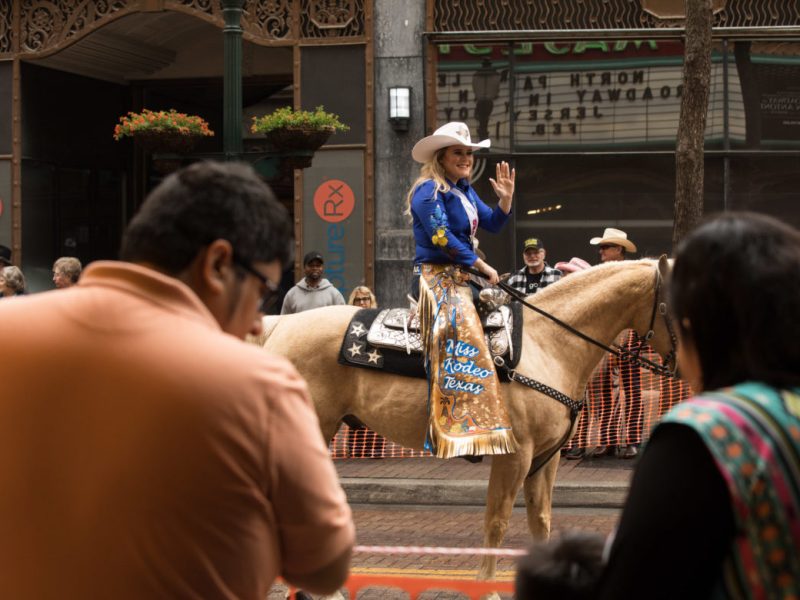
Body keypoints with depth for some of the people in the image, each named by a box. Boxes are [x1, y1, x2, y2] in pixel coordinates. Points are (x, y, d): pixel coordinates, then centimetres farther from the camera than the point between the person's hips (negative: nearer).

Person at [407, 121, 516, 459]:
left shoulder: (464, 190, 17)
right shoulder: (429, 191, -10)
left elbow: (492, 224, 18)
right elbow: (443, 239, -17)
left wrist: (505, 199, -1)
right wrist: (483, 267, -13)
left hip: (461, 278, 10)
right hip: (435, 277, -10)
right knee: (461, 333, -27)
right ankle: (459, 426, -37)